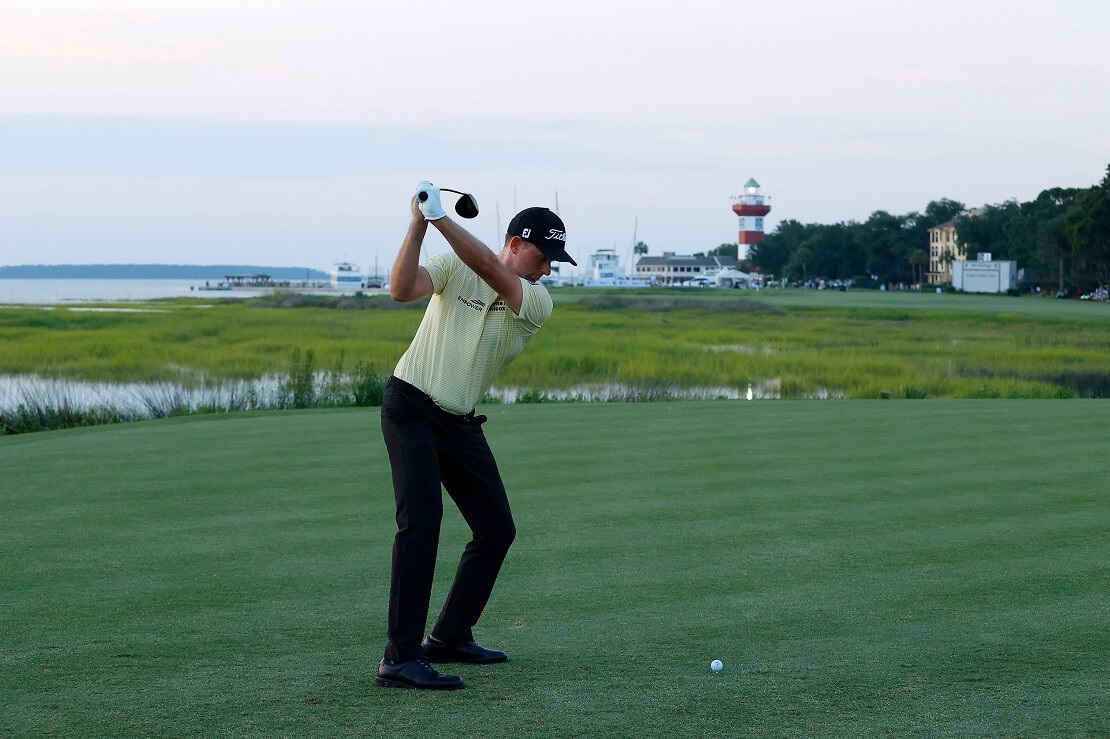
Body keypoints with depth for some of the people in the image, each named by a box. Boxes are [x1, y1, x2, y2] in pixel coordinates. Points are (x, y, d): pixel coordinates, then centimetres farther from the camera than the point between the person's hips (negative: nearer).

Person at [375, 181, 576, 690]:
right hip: (411, 409, -6)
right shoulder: (453, 268, -6)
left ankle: (449, 637, 23)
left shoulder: (537, 303, -3)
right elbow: (401, 289, -24)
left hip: (461, 424, 6)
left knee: (497, 529, 8)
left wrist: (440, 217, -31)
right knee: (421, 521, -19)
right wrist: (418, 226, -33)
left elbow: (489, 269, -22)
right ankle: (400, 658, -22)